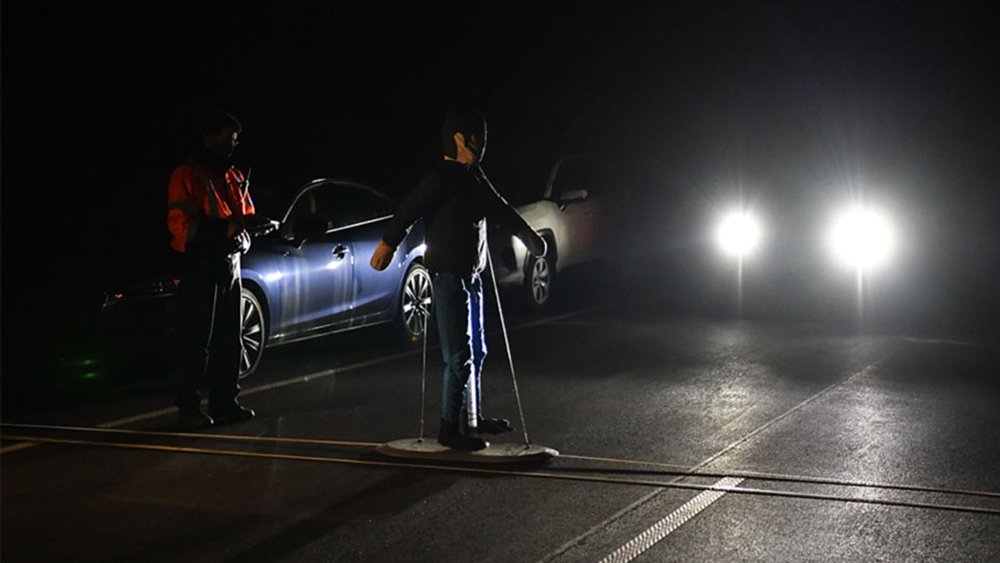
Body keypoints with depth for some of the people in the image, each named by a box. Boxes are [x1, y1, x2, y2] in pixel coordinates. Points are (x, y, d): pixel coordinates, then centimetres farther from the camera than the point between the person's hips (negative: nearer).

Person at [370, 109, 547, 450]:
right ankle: (450, 429, 1)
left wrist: (528, 236, 32)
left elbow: (499, 210, 24)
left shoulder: (473, 177, 12)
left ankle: (472, 418, 29)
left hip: (471, 274, 10)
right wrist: (387, 243, -29)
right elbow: (409, 211, -21)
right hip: (448, 277, -10)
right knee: (460, 357, -7)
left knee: (476, 351, 17)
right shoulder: (442, 178, -15)